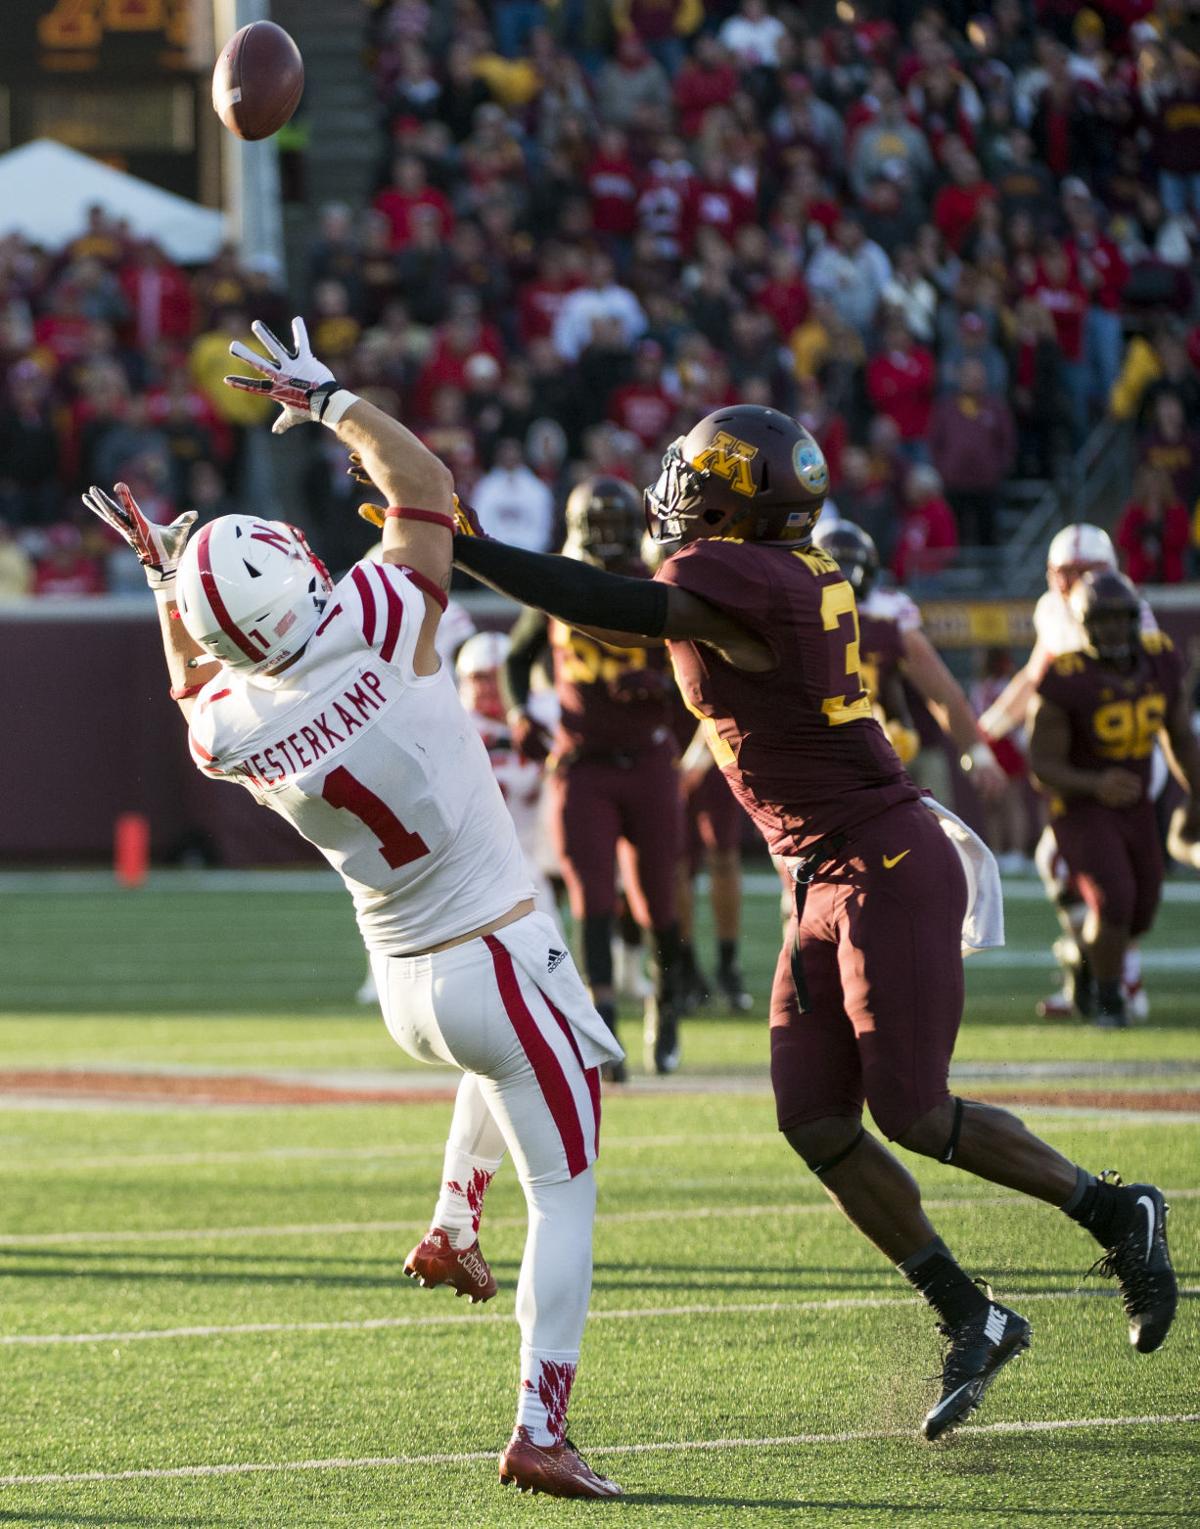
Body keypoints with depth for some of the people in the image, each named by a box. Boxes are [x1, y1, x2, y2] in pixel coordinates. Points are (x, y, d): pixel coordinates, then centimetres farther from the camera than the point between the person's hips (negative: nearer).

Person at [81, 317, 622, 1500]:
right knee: (563, 1190, 2)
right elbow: (424, 489, -4)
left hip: (402, 987, 5)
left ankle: (452, 1227, 31)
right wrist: (327, 398, 7)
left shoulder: (233, 732, -9)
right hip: (495, 956, -5)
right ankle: (539, 1427, -5)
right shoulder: (378, 627, -21)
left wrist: (163, 580, 21)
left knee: (513, 1051, 39)